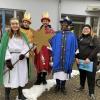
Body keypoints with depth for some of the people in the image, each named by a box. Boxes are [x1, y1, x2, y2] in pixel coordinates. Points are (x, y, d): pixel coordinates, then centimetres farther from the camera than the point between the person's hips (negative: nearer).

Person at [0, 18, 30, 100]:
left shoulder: (22, 35, 12)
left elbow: (26, 46, 3)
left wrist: (23, 54, -16)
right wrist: (7, 60, -17)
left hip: (21, 58, 3)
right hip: (11, 58, -3)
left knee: (21, 76, 10)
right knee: (9, 77, -3)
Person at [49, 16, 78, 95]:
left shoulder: (72, 35, 0)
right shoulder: (56, 34, 0)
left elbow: (74, 47, 5)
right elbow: (51, 44, 4)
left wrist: (71, 55, 3)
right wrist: (53, 54, 2)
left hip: (67, 58, 0)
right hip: (57, 58, 0)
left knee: (64, 72, 10)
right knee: (58, 71, 9)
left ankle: (63, 87, 27)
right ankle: (58, 85, 28)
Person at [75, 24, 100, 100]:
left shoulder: (94, 38, -2)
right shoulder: (80, 38, 10)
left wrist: (89, 58, -19)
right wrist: (76, 57, 0)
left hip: (91, 61, -4)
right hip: (81, 60, 4)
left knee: (91, 76, 0)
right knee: (82, 74, 17)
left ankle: (91, 93, 12)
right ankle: (81, 86, 38)